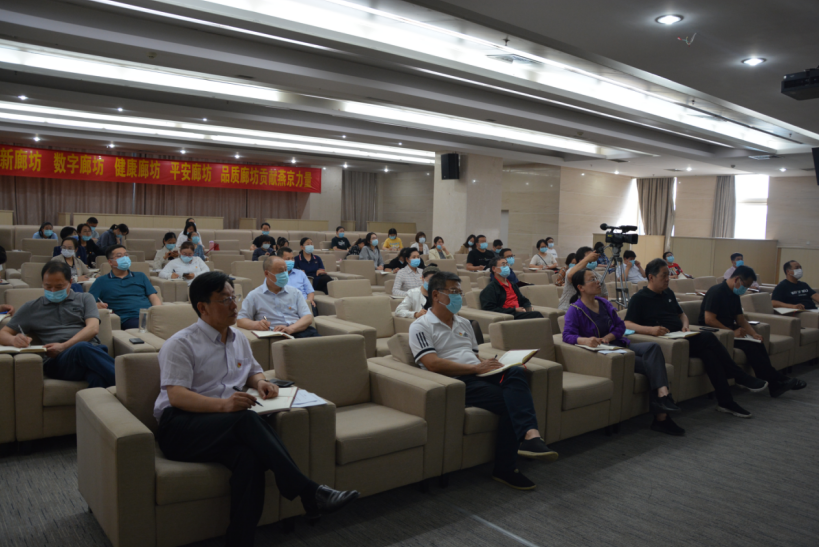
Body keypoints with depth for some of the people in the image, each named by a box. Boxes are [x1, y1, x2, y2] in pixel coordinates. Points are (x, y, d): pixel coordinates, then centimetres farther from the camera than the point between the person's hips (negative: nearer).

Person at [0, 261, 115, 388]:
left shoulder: (84, 299, 23)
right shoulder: (31, 308, 27)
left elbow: (93, 328, 8)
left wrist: (64, 346, -7)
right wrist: (14, 340, 0)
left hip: (93, 351, 1)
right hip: (55, 361, -1)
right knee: (83, 348, -41)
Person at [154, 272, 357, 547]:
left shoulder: (239, 339, 19)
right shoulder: (180, 344, -4)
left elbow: (253, 371, 32)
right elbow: (176, 396, -15)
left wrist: (260, 383, 5)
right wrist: (223, 404, -32)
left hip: (229, 427, 5)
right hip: (180, 428, -5)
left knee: (249, 457, -34)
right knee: (248, 420, -36)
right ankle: (307, 491, -35)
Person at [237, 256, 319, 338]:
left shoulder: (295, 292, 18)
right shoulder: (254, 295, 13)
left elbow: (308, 318, 8)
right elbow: (241, 320, 11)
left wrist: (290, 328, -13)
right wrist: (256, 324, -13)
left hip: (299, 331, 4)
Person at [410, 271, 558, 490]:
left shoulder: (464, 324, 27)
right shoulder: (421, 327, 3)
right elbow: (432, 364, -12)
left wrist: (488, 364, 1)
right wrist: (475, 368, -15)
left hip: (478, 374, 6)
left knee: (516, 372, -28)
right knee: (511, 402, -29)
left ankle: (529, 435, -41)